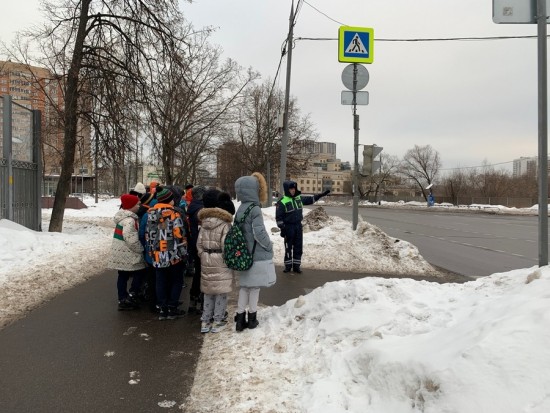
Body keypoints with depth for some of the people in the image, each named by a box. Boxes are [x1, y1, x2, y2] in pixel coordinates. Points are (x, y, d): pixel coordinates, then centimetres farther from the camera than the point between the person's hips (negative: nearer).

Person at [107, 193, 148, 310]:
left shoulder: (122, 216, 13)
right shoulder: (129, 220, -21)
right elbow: (131, 238, -28)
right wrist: (140, 249, -15)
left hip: (120, 252, 10)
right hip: (127, 253, -10)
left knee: (123, 276, 13)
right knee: (139, 273, 2)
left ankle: (123, 300, 19)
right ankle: (131, 297, 2)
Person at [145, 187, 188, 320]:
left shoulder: (151, 214, 6)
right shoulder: (174, 214, -13)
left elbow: (148, 235, 11)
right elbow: (180, 236, -14)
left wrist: (151, 251, 19)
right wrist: (184, 254, -6)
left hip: (157, 256, 5)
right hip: (174, 255, -5)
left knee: (161, 283, 12)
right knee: (176, 281, 9)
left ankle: (162, 309, 16)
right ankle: (172, 309, 11)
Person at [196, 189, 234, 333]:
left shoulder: (204, 222, 4)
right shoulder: (225, 223, -15)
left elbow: (199, 243, 7)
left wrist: (203, 256, 16)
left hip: (206, 260, 6)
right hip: (220, 261, -6)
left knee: (208, 290, 14)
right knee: (221, 291, 5)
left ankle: (205, 321, 20)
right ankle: (218, 321, 11)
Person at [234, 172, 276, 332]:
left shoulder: (241, 209, 4)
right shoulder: (255, 209, -18)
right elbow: (259, 233, -22)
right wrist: (269, 246, -6)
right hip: (258, 255, -6)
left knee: (245, 286, 13)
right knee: (254, 286, 7)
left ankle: (240, 318, 16)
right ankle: (251, 318, 19)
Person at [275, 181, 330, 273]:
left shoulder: (299, 198, 6)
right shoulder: (282, 202, -12)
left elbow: (310, 199, 18)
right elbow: (279, 217, -12)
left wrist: (322, 194, 16)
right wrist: (282, 228, -15)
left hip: (298, 226, 6)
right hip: (288, 227, -5)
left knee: (298, 247, 8)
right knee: (288, 247, 3)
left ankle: (296, 265, 17)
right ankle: (288, 266, 15)